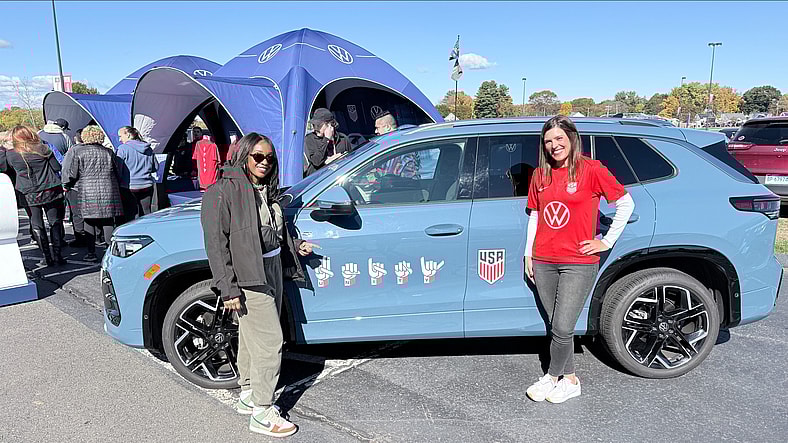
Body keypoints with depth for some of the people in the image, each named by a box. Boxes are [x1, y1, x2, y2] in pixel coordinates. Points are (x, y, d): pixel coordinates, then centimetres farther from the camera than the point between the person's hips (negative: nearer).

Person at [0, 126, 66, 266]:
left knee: (37, 225, 8)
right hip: (51, 191, 0)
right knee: (55, 222, 8)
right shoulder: (43, 149, -4)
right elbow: (57, 167, -2)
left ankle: (47, 257, 8)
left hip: (30, 195, 0)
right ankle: (57, 254, 7)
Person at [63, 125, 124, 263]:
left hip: (87, 192, -2)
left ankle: (91, 253, 9)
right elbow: (116, 173, 11)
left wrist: (66, 185, 16)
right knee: (108, 223, 4)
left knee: (89, 223, 7)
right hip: (107, 192, 2)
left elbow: (72, 173, -1)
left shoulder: (78, 151, -1)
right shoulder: (108, 152, 6)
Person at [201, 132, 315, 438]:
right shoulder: (223, 191, -11)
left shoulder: (267, 190, 13)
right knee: (269, 340, -8)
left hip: (272, 270, 8)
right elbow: (216, 243, -15)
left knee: (252, 336, 17)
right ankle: (262, 413, 4)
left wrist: (296, 246, 17)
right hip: (246, 277, -8)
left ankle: (248, 396, 30)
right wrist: (228, 288, -19)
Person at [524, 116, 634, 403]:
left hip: (578, 263, -5)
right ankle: (570, 380, 26)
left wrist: (607, 241, -1)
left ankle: (552, 377, 16)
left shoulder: (591, 170, -5)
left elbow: (626, 203, 1)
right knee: (556, 326, 10)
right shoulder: (540, 175, 10)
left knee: (562, 328, -7)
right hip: (543, 263, 5)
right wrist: (528, 253, 14)